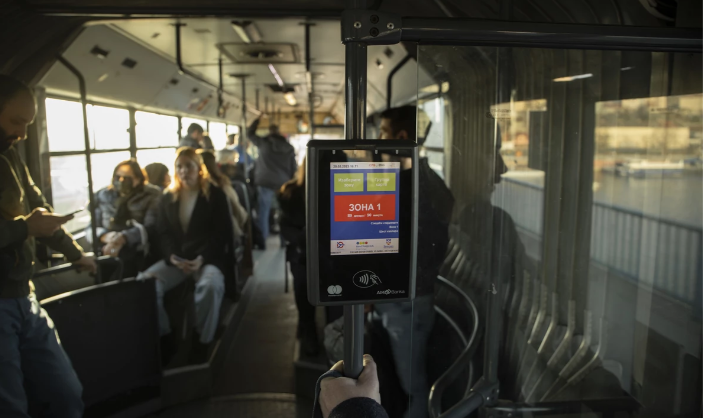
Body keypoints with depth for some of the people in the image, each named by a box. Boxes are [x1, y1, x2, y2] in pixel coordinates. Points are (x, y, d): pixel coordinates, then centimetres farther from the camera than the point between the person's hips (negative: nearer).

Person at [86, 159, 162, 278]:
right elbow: (91, 228, 10)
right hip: (106, 254, 3)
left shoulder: (151, 196, 5)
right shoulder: (103, 195, 15)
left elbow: (151, 227, -9)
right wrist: (105, 236, -14)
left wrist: (123, 238, -25)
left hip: (136, 256, -3)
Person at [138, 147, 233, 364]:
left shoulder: (215, 194, 2)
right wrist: (172, 257, -11)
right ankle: (163, 337, -8)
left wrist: (201, 259, -18)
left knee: (210, 285, -38)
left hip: (208, 257, -4)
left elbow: (223, 234, -3)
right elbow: (163, 234, 11)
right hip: (176, 258, 4)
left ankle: (202, 341, -17)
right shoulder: (167, 197, 14)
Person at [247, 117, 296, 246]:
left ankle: (261, 239, 1)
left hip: (265, 182, -2)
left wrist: (258, 120, 26)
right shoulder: (289, 148, 9)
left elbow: (250, 133, 17)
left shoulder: (263, 142, 2)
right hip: (283, 183, 2)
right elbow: (293, 168, 10)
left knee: (263, 212, 3)